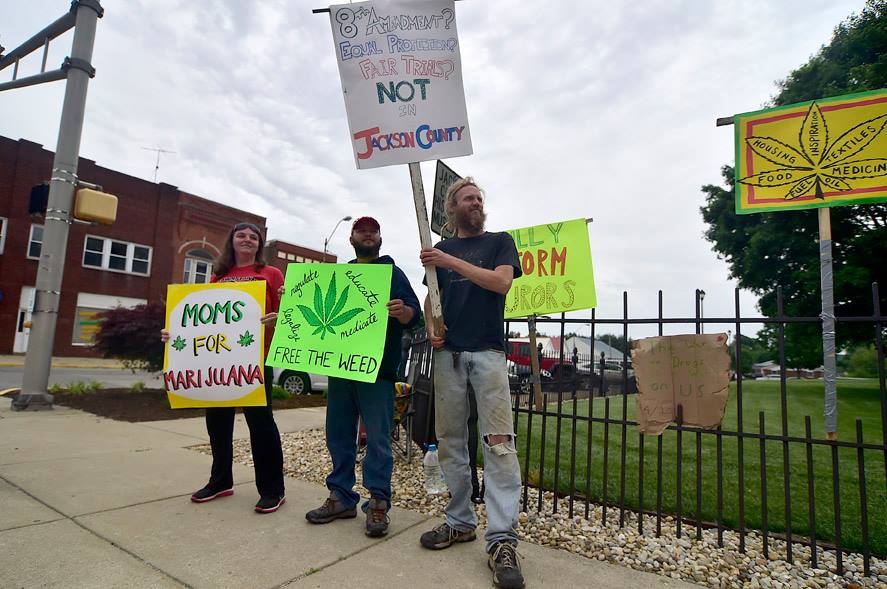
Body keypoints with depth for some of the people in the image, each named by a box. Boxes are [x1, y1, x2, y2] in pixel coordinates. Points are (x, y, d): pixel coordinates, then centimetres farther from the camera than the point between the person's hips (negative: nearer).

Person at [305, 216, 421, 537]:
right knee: (338, 435, 10)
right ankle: (341, 497, 22)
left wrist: (402, 311, -27)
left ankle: (378, 501, 10)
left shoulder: (392, 273, 6)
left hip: (377, 369, -5)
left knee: (378, 438, -1)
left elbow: (415, 315, -4)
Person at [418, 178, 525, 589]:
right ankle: (460, 522, 20)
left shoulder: (500, 242, 9)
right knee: (450, 440, 7)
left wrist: (451, 261, -13)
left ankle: (502, 538, -6)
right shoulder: (440, 249, 17)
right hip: (447, 354, 4)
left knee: (498, 442, -10)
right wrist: (430, 329, -1)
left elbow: (501, 282, -9)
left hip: (487, 352, -3)